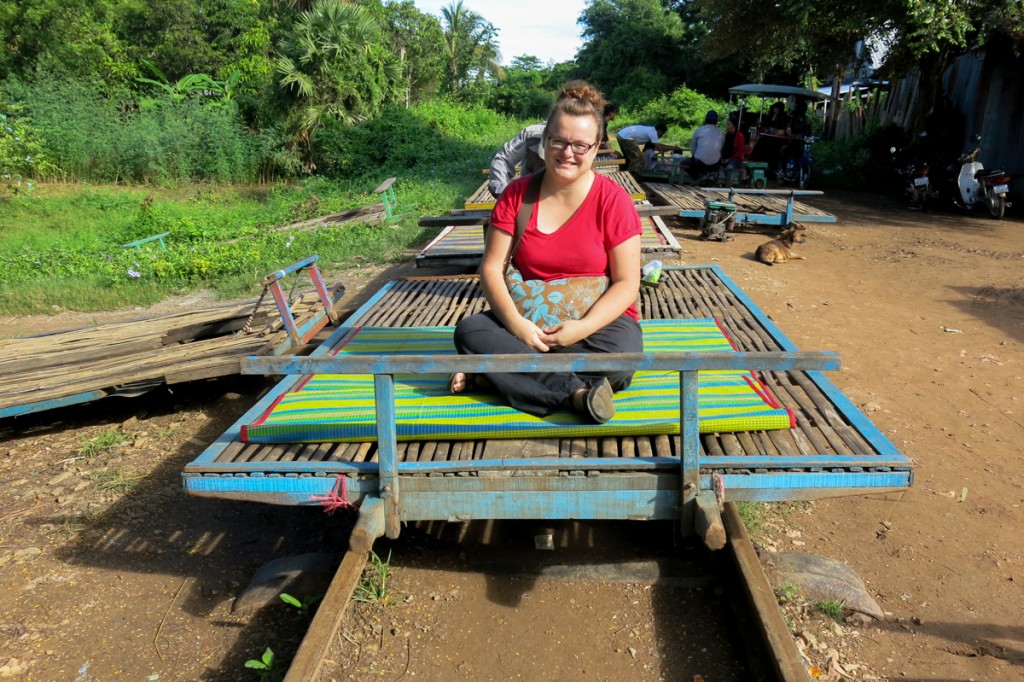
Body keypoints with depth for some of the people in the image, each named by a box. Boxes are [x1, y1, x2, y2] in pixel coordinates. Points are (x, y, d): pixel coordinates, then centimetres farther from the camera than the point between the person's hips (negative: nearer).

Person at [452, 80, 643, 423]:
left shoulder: (613, 199, -7)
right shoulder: (517, 194, 0)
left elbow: (627, 284, -9)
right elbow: (492, 268, -4)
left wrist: (582, 328, -24)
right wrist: (515, 322, -22)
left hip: (598, 318, -1)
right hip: (529, 320, 2)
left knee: (620, 356, -34)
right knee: (469, 330, -24)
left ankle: (493, 373, -22)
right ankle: (575, 392, -30)